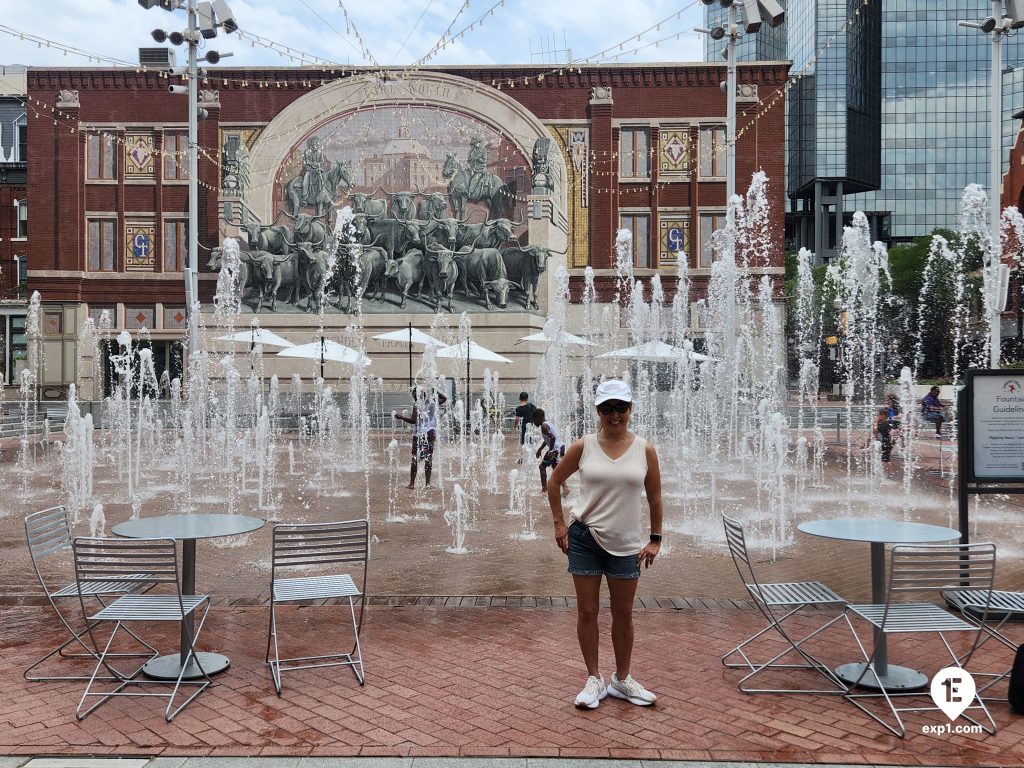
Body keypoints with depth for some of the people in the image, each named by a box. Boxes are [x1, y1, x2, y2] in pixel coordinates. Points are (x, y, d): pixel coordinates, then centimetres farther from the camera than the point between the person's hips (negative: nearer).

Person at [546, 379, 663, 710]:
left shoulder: (644, 450, -3)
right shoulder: (583, 447, -4)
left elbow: (655, 497, 6)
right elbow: (554, 482, 7)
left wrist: (655, 539, 4)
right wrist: (559, 524, 3)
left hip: (626, 544, 1)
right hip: (584, 537, 0)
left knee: (623, 614, 12)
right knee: (587, 611, 6)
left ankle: (622, 680, 30)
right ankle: (594, 679, 23)